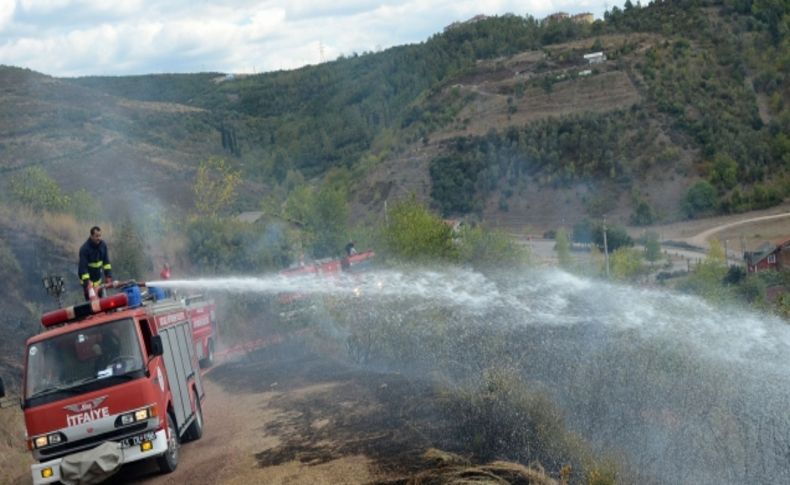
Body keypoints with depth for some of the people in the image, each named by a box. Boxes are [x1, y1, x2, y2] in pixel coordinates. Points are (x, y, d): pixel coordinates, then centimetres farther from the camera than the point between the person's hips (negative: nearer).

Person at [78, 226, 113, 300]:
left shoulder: (103, 245, -6)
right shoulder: (84, 249, -23)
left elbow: (106, 262, 2)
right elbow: (83, 267, -24)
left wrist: (108, 276, -3)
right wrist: (87, 283, -29)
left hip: (97, 277, 5)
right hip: (87, 277, -5)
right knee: (91, 299, -9)